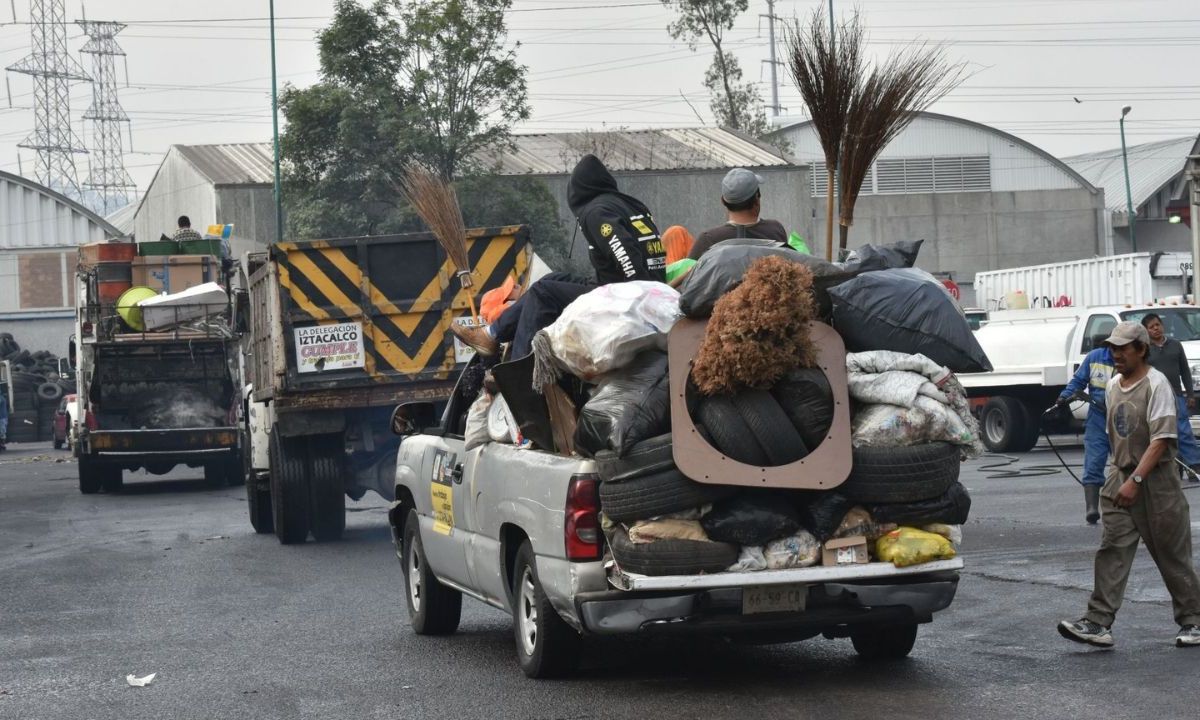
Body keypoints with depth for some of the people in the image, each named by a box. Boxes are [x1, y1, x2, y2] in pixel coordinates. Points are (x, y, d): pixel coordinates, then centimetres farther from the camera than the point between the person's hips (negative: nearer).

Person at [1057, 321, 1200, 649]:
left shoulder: (1156, 384, -13)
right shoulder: (1113, 385, 10)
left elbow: (1160, 440, -20)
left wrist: (1135, 480, -25)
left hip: (1156, 481, -6)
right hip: (1120, 477, 6)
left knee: (1172, 555, 4)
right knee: (1112, 551, -4)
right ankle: (1099, 623, -9)